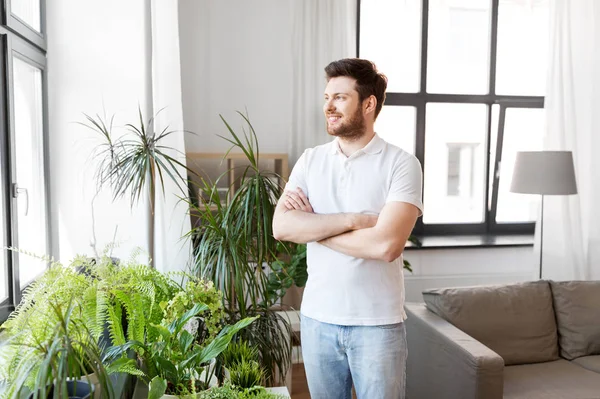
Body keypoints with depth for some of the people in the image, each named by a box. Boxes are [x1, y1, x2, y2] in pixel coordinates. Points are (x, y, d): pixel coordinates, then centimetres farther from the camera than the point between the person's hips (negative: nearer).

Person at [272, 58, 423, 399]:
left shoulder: (402, 164, -10)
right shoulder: (310, 160, 3)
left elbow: (385, 245, -22)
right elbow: (281, 227, -10)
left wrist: (311, 224, -13)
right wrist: (353, 219, -18)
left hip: (378, 323, -4)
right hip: (317, 318, 4)